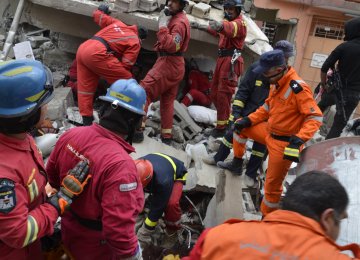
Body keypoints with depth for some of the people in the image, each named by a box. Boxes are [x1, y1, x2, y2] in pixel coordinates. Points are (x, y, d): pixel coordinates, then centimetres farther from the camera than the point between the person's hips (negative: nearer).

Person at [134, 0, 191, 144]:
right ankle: (166, 136, 18)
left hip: (168, 63, -10)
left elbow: (171, 46, -26)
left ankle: (137, 130, -14)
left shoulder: (179, 22, -15)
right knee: (167, 101, 13)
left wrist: (163, 25, -23)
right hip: (175, 66, 10)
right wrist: (164, 22, 6)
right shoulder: (176, 17, 16)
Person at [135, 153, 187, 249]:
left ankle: (172, 232, -6)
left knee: (171, 203, -31)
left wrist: (143, 235, -30)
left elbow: (157, 208, -36)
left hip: (176, 174, -5)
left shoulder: (163, 181, -46)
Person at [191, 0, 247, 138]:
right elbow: (216, 30, 38)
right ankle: (227, 120, 23)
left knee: (223, 94, -10)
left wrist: (220, 25, -56)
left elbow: (230, 28, -35)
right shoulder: (229, 20, 20)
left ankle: (222, 127, -5)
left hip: (231, 61, -10)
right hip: (222, 59, 10)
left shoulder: (239, 23, -11)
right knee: (215, 93, 13)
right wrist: (200, 27, 36)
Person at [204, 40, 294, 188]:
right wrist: (236, 111, -13)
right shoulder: (257, 68, -13)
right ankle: (218, 158, 35)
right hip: (247, 112, 0)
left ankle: (250, 174, 24)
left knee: (261, 144, 6)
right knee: (232, 134, 11)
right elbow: (243, 90, -8)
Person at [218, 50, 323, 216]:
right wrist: (248, 120, 6)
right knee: (240, 126, 17)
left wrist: (299, 140, -37)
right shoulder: (277, 83, 2)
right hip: (269, 131, 9)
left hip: (284, 143, -9)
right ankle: (237, 162, 33)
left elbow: (315, 117, -26)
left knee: (272, 185, 2)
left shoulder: (298, 88, -26)